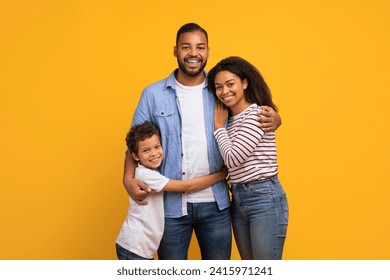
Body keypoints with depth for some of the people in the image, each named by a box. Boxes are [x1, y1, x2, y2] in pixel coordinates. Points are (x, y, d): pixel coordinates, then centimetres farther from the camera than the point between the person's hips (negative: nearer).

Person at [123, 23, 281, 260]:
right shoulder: (153, 94, 0)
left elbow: (252, 116, 12)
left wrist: (273, 120, -12)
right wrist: (128, 178, -15)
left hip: (215, 203, 1)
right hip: (171, 204, -1)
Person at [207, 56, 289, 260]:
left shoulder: (257, 114, -12)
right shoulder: (229, 120, 13)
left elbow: (233, 157, -16)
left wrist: (219, 127, -3)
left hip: (264, 198, -8)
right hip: (238, 199, 9)